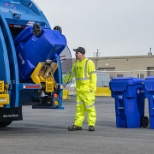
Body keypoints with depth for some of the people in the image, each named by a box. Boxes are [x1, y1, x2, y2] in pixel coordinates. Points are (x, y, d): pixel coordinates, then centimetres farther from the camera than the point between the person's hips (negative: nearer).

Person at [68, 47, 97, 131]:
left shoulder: (89, 63, -8)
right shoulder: (76, 63, 14)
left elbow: (93, 76, -11)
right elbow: (72, 74, 22)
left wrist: (92, 88, -16)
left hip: (87, 90, -7)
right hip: (79, 90, 7)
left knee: (90, 107, -5)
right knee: (79, 108, 9)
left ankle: (91, 124, -1)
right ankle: (77, 124, 12)